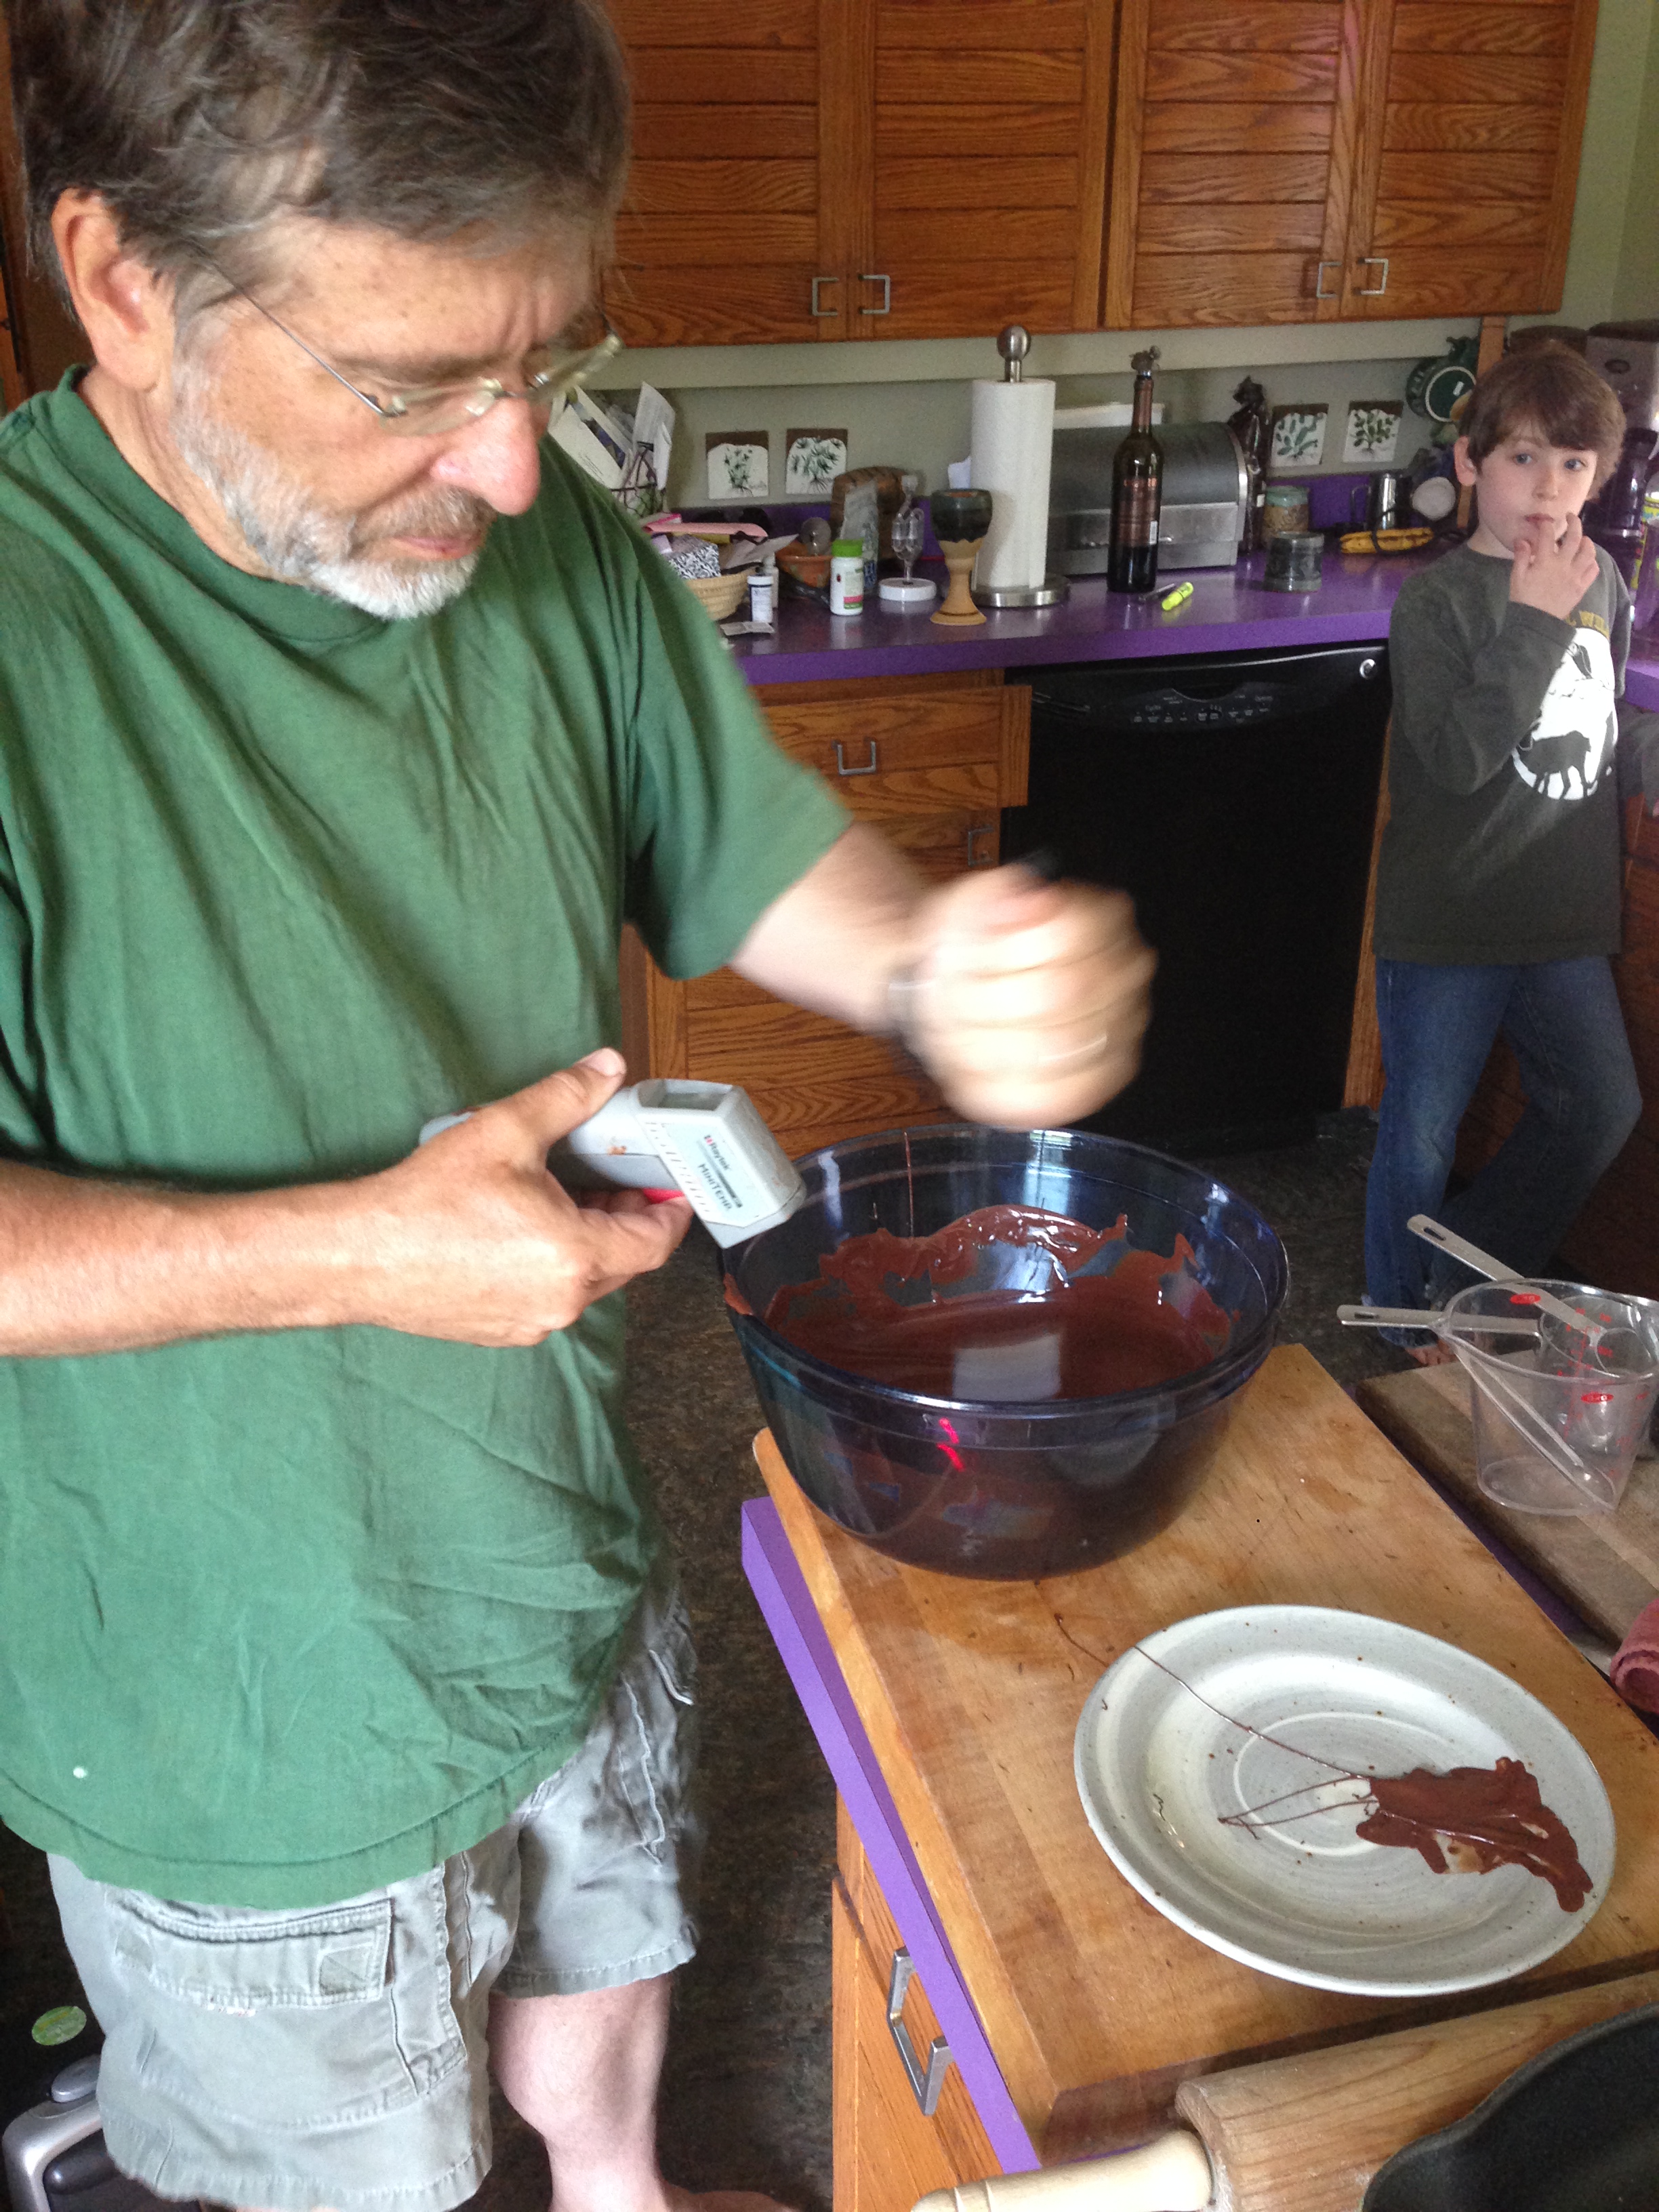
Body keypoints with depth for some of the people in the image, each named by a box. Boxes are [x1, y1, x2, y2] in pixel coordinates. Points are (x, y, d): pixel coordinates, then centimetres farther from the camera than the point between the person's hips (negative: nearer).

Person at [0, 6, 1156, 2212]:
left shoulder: (544, 544, -9)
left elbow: (754, 849, 1)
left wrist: (936, 959, -21)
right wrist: (351, 1250, -30)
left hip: (572, 1565, 6)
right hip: (252, 1722, -5)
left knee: (602, 1951, 33)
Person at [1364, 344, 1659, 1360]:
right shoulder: (1438, 600, -13)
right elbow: (1456, 758, -25)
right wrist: (1535, 623, -26)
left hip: (1564, 913, 6)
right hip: (1450, 920, -6)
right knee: (1423, 1133, 6)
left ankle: (1473, 1274, 33)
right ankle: (1407, 1321, 29)